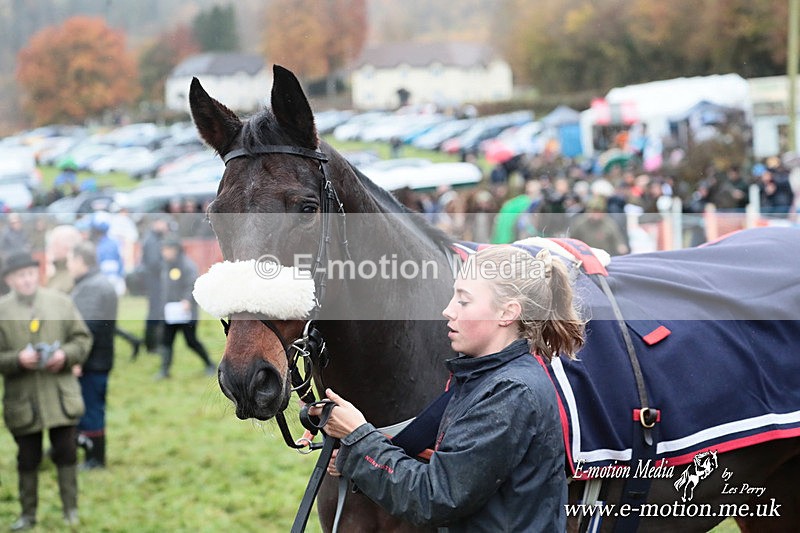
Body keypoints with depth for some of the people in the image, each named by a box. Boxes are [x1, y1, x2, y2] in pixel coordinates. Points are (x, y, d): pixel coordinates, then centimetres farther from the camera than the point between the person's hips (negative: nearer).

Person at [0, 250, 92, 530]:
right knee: (27, 460, 9)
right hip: (22, 400, -1)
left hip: (61, 398, 1)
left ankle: (71, 510, 17)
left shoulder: (61, 302, 2)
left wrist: (66, 355, -11)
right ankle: (28, 513, 22)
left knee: (66, 454, 6)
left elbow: (82, 339, 7)